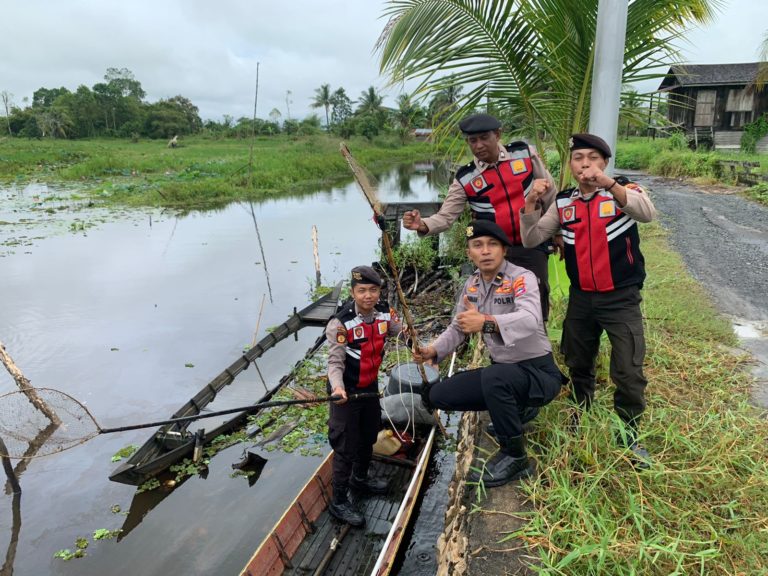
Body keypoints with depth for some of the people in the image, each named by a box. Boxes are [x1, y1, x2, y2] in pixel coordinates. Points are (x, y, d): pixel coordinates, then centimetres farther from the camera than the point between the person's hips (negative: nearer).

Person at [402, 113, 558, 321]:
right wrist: (422, 225, -32)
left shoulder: (525, 153, -4)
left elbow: (550, 191, 8)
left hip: (532, 247, 1)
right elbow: (445, 216, -11)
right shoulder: (465, 179, -8)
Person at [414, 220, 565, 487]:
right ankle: (513, 409, 14)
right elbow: (457, 328, 9)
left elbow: (530, 320, -38)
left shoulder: (522, 278, -18)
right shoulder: (471, 285, 2)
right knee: (438, 394, 0)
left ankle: (515, 457, -15)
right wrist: (433, 351, -10)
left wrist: (486, 322, -52)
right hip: (501, 370, 7)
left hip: (538, 371, -7)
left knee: (493, 376, -38)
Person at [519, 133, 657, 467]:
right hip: (581, 298, 4)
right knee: (578, 365, 19)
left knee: (629, 373, -4)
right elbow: (531, 240, -3)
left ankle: (628, 436, 20)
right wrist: (530, 203, -19)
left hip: (621, 298, -4)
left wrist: (609, 184, -43)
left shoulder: (624, 192, -8)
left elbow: (648, 213, -30)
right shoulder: (563, 203, 3)